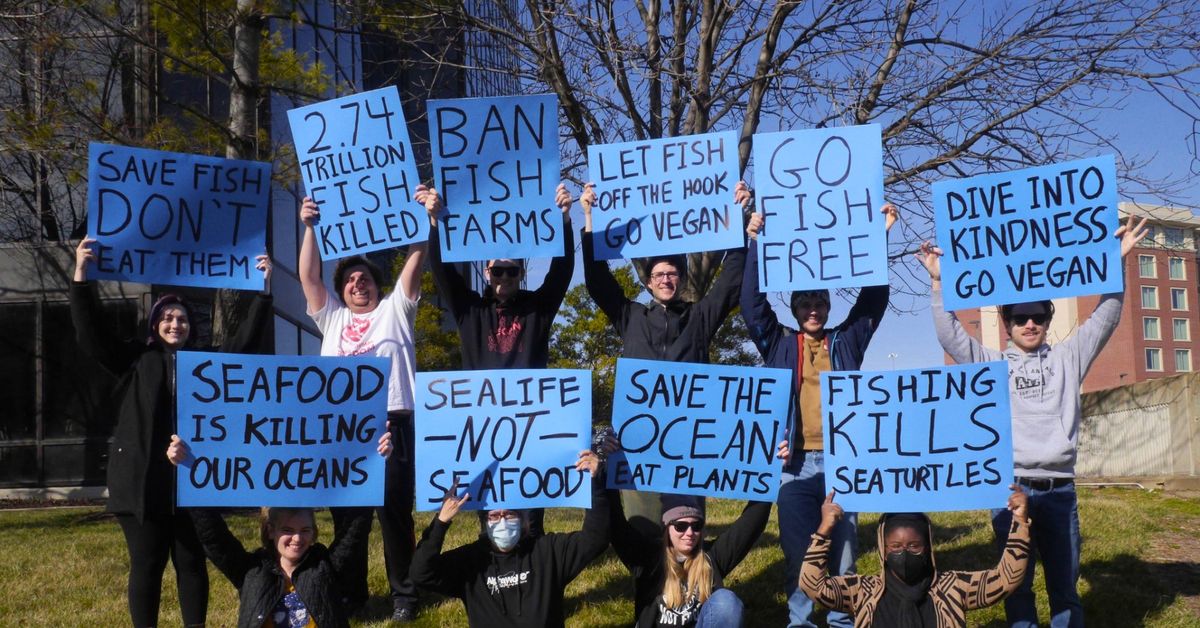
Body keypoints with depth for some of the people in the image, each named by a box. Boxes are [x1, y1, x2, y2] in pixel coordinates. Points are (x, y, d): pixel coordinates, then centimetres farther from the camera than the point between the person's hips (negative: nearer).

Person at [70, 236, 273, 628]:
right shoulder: (136, 359, 9)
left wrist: (264, 288, 2)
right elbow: (91, 331, 1)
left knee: (192, 562, 7)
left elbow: (247, 339, 10)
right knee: (146, 564, 3)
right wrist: (81, 274, -9)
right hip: (143, 480, -2)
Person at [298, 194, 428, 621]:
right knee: (347, 514, 6)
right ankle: (350, 593, 17)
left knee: (395, 512, 0)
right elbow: (308, 276, 12)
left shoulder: (394, 311, 15)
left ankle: (404, 593, 9)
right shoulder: (332, 318, 22)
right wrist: (310, 226, 4)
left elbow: (415, 261, 5)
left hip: (392, 424, -3)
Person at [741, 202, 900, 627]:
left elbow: (874, 297, 10)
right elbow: (752, 303, 1)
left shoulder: (846, 340, 14)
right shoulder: (779, 343, 11)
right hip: (796, 462, -1)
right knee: (800, 554, 3)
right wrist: (755, 241, -4)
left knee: (843, 552, 7)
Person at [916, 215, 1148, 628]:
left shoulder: (1068, 358, 14)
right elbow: (949, 335, 2)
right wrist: (938, 282, -8)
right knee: (1016, 586, 4)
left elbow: (1105, 318, 8)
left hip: (1059, 489, 1)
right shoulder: (992, 365, 11)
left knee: (1065, 587, 7)